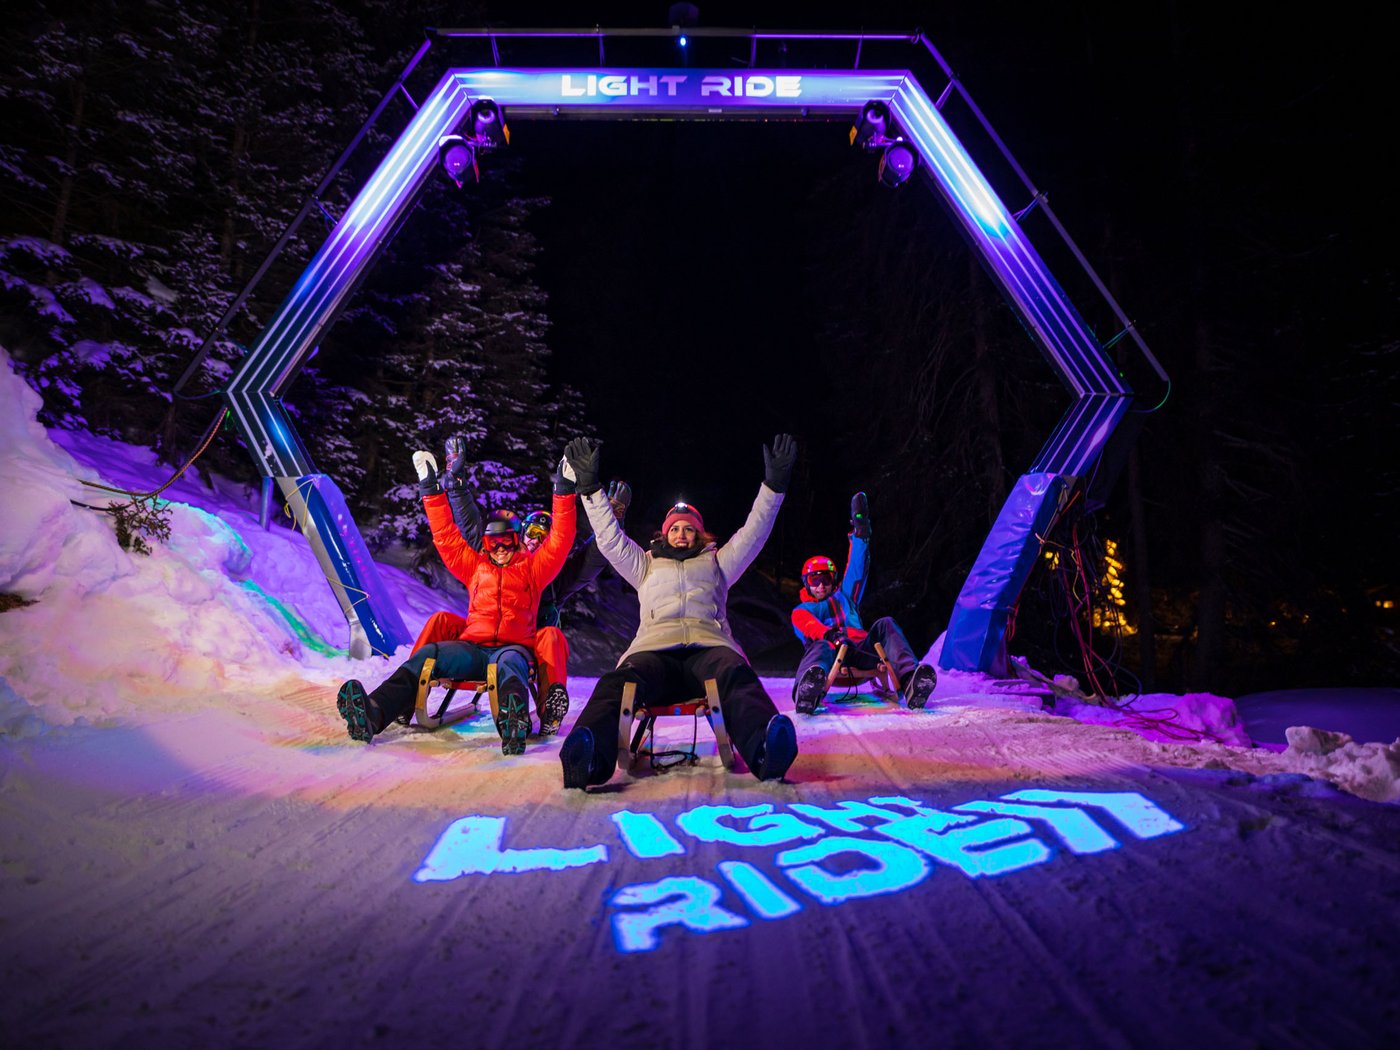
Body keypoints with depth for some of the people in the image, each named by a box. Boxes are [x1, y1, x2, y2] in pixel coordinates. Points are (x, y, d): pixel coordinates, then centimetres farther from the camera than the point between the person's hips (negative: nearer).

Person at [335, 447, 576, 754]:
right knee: (428, 654, -27)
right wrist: (431, 490, 22)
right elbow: (446, 536, 25)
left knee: (509, 663, -40)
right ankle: (372, 714, -48)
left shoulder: (532, 567, 19)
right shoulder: (474, 565, 26)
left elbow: (559, 541, 10)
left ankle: (513, 726, -72)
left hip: (513, 647, -3)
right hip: (472, 647, 3)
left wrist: (563, 492, 3)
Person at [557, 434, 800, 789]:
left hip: (708, 647, 0)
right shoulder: (646, 566, 35)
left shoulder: (716, 563, 35)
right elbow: (610, 537, 26)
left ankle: (764, 747, -65)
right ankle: (588, 759, -60)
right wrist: (590, 486, 20)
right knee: (620, 681, -36)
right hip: (654, 649, 0)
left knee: (737, 675, -37)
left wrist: (774, 484, 18)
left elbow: (753, 533, 27)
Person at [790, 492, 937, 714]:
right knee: (821, 646, -38)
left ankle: (910, 682, -48)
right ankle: (806, 694, -76)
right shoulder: (801, 611, 25)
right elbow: (809, 625, -1)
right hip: (830, 659, -3)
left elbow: (857, 569, 27)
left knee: (885, 624, -21)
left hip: (860, 653, 4)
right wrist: (830, 634, -26)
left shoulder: (844, 597, 39)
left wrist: (860, 531, 16)